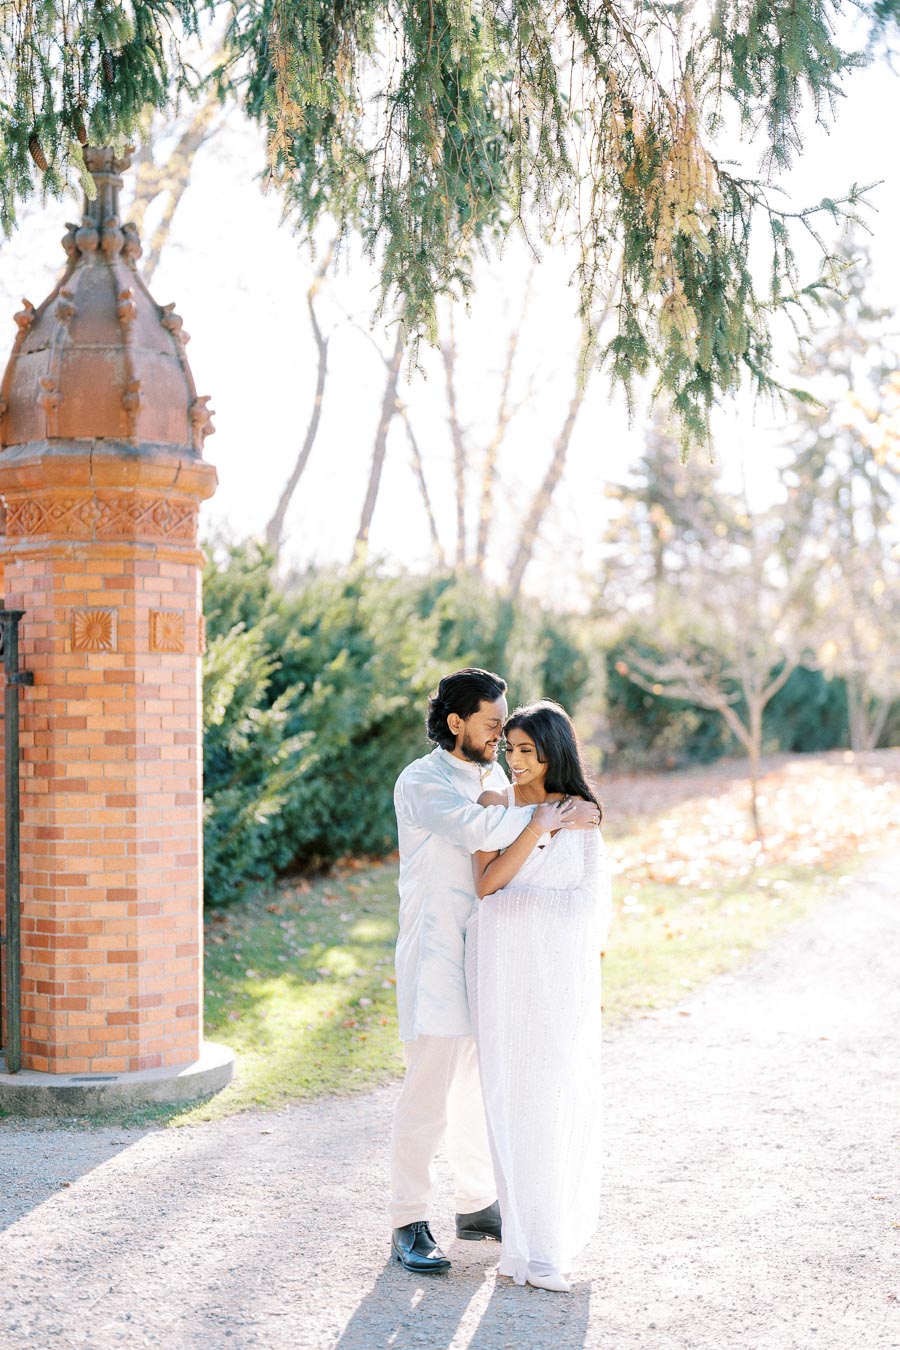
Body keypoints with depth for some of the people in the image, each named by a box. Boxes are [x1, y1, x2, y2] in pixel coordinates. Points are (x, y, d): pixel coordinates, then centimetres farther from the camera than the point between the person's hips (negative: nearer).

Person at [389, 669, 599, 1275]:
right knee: (428, 1093, -6)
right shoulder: (422, 782, -11)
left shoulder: (496, 779, 13)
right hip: (436, 953, -7)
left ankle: (478, 1206, 27)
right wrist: (555, 816, -23)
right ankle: (410, 1223, 4)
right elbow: (476, 829, -28)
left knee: (481, 1088, 15)